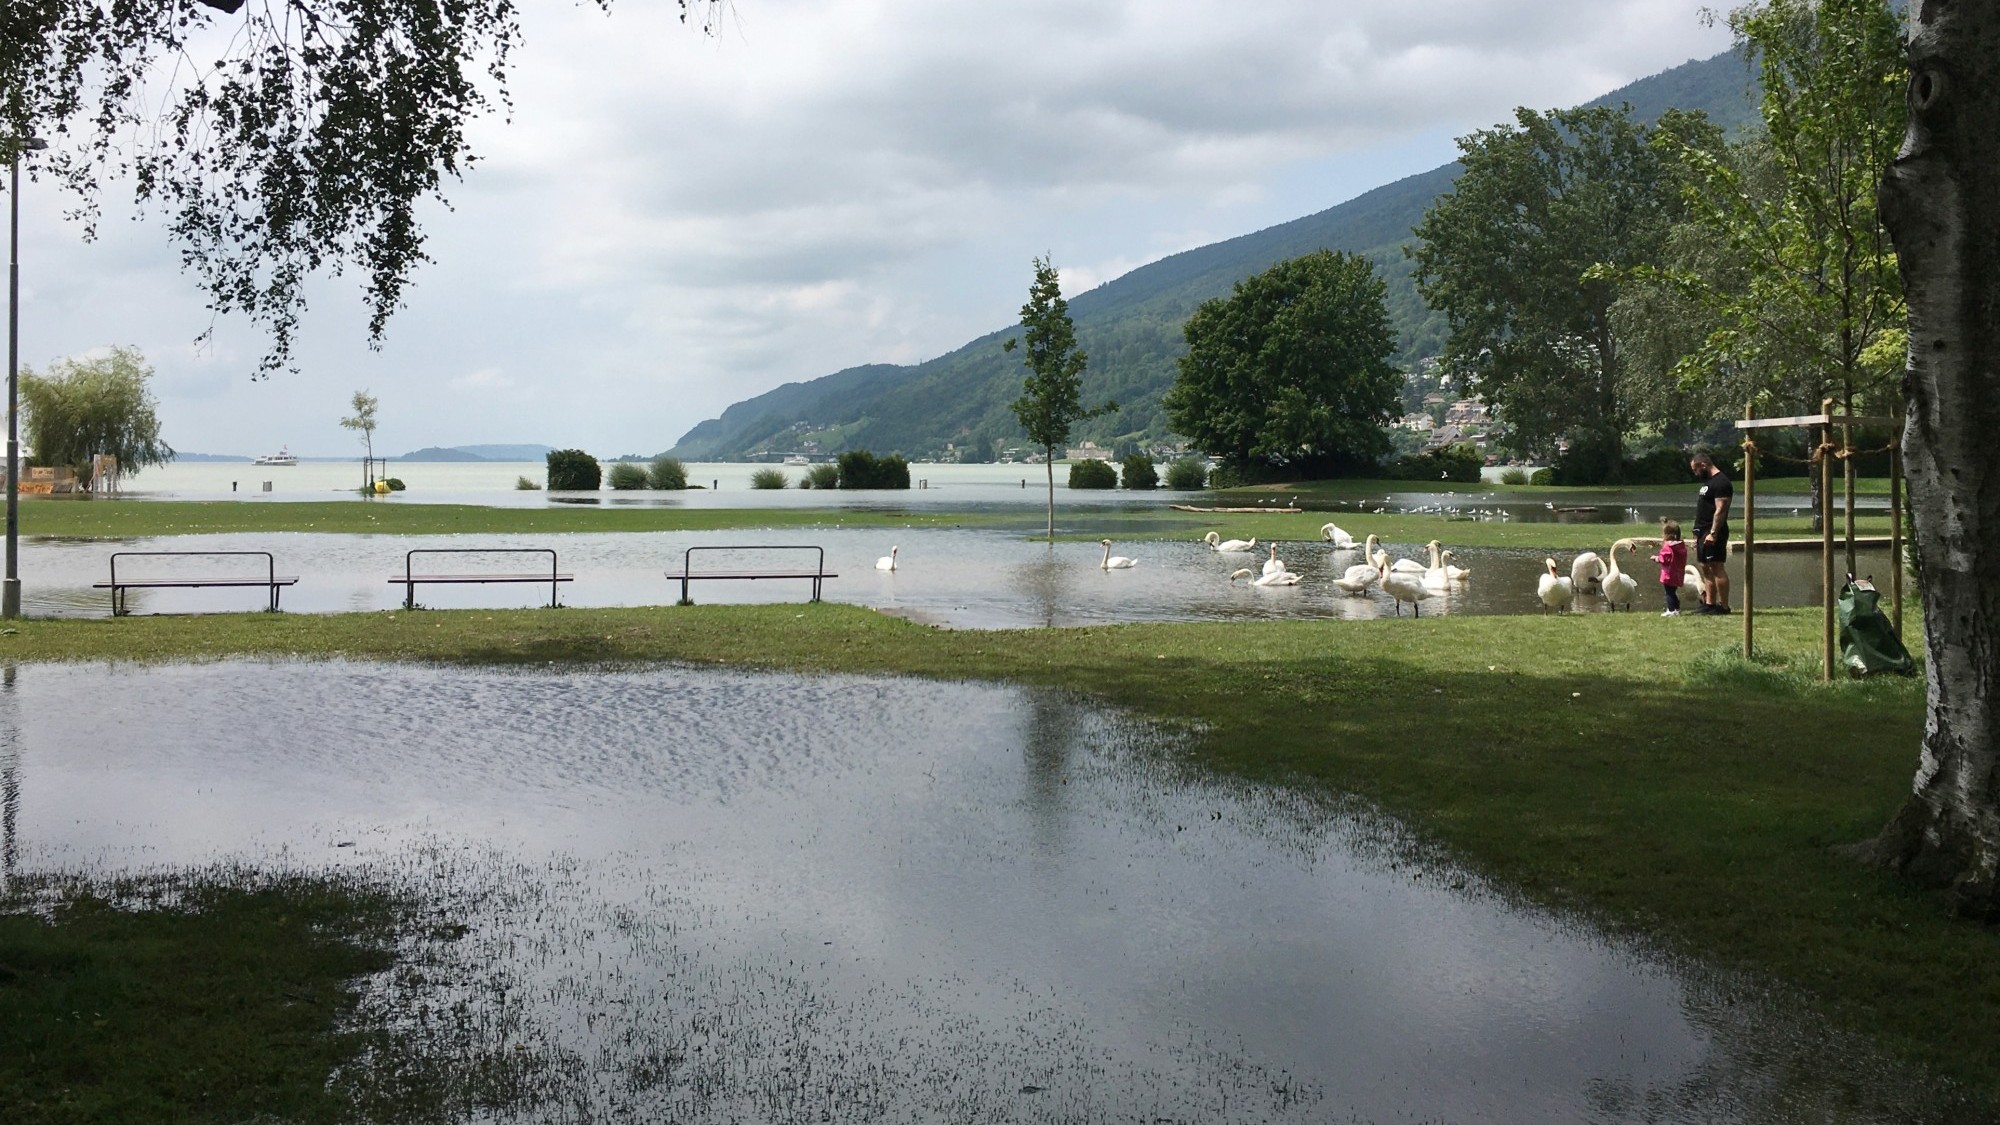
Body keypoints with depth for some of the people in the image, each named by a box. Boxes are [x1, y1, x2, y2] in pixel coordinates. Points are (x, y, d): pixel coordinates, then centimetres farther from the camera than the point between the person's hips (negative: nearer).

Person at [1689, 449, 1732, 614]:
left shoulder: (1720, 483, -13)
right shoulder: (1707, 481, 19)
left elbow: (1720, 510, -20)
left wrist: (1713, 533, -25)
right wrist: (1697, 534, 21)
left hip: (1713, 532, -10)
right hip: (1703, 532, 10)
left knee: (1717, 567, -10)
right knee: (1706, 568, 10)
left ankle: (1723, 605, -10)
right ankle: (1709, 604, 14)